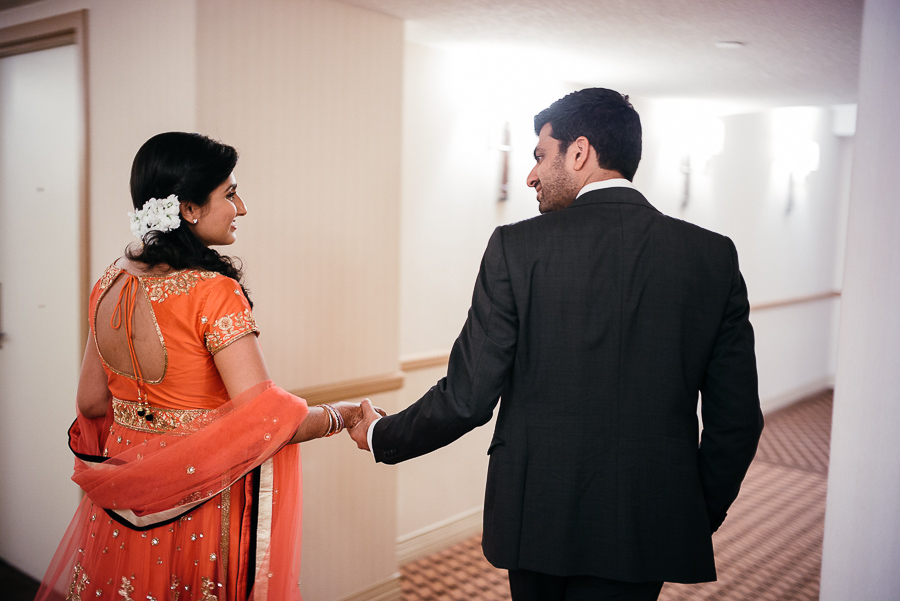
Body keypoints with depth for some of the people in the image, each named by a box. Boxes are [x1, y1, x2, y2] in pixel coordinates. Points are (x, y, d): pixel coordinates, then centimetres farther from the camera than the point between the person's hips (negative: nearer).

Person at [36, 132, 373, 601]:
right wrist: (346, 415, -12)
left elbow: (91, 402, 8)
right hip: (200, 513, -6)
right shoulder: (212, 291, -24)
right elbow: (263, 420, -27)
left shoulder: (112, 282, -2)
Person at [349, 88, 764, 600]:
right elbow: (736, 418, -2)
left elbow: (467, 397, -12)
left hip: (539, 518, -1)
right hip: (647, 531, 1)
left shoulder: (518, 248, -12)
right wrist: (700, 518, 14)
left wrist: (383, 437, 7)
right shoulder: (714, 256, -4)